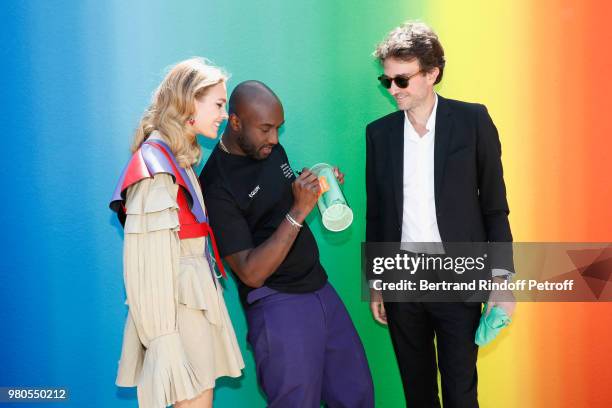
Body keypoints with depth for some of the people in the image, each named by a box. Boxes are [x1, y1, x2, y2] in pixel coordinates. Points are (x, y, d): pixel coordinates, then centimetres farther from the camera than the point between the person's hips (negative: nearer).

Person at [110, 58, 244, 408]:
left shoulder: (178, 159, 14)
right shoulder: (156, 164, -15)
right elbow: (149, 262, -19)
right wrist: (164, 338, -20)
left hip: (197, 299, 9)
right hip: (179, 306, -9)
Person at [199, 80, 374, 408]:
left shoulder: (272, 149, 4)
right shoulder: (217, 185, -18)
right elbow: (251, 273, -21)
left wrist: (317, 190, -2)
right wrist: (299, 210, -26)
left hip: (320, 287, 7)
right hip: (277, 304, -7)